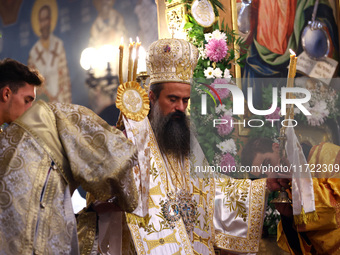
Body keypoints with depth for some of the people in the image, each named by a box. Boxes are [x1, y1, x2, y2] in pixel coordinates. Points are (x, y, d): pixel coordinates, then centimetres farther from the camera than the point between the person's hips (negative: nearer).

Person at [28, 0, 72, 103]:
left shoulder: (59, 45, 1)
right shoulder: (33, 53, -2)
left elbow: (65, 77, 3)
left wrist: (67, 103, 0)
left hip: (59, 101, 1)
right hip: (41, 102, -1)